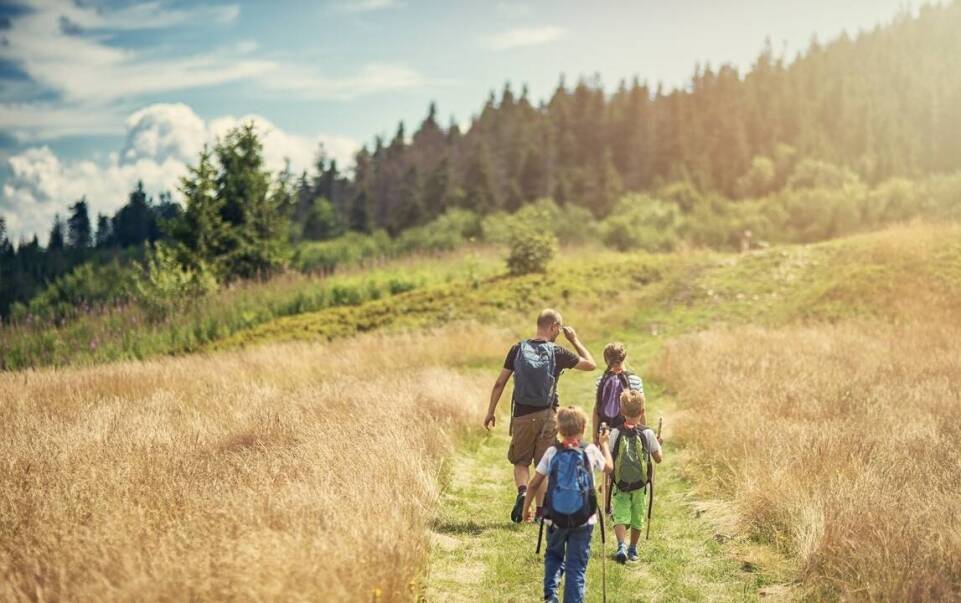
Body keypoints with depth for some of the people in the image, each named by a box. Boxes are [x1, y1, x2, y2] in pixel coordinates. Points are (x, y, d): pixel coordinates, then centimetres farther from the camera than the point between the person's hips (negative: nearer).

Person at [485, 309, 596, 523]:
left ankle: (522, 492, -12)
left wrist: (490, 412, 8)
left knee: (521, 461, 15)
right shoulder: (557, 353, -7)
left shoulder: (518, 349, -2)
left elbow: (500, 383, 0)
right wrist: (575, 341, 13)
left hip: (522, 415, 1)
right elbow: (591, 365, 4)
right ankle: (540, 511, 14)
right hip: (547, 416, -1)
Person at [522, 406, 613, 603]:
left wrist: (526, 507, 13)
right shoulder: (591, 451, -3)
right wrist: (604, 444, 32)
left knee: (553, 556, 23)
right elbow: (609, 467, 17)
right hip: (583, 520, -1)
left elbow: (534, 484, -1)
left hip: (555, 518, 1)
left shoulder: (552, 452, -3)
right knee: (577, 565, 5)